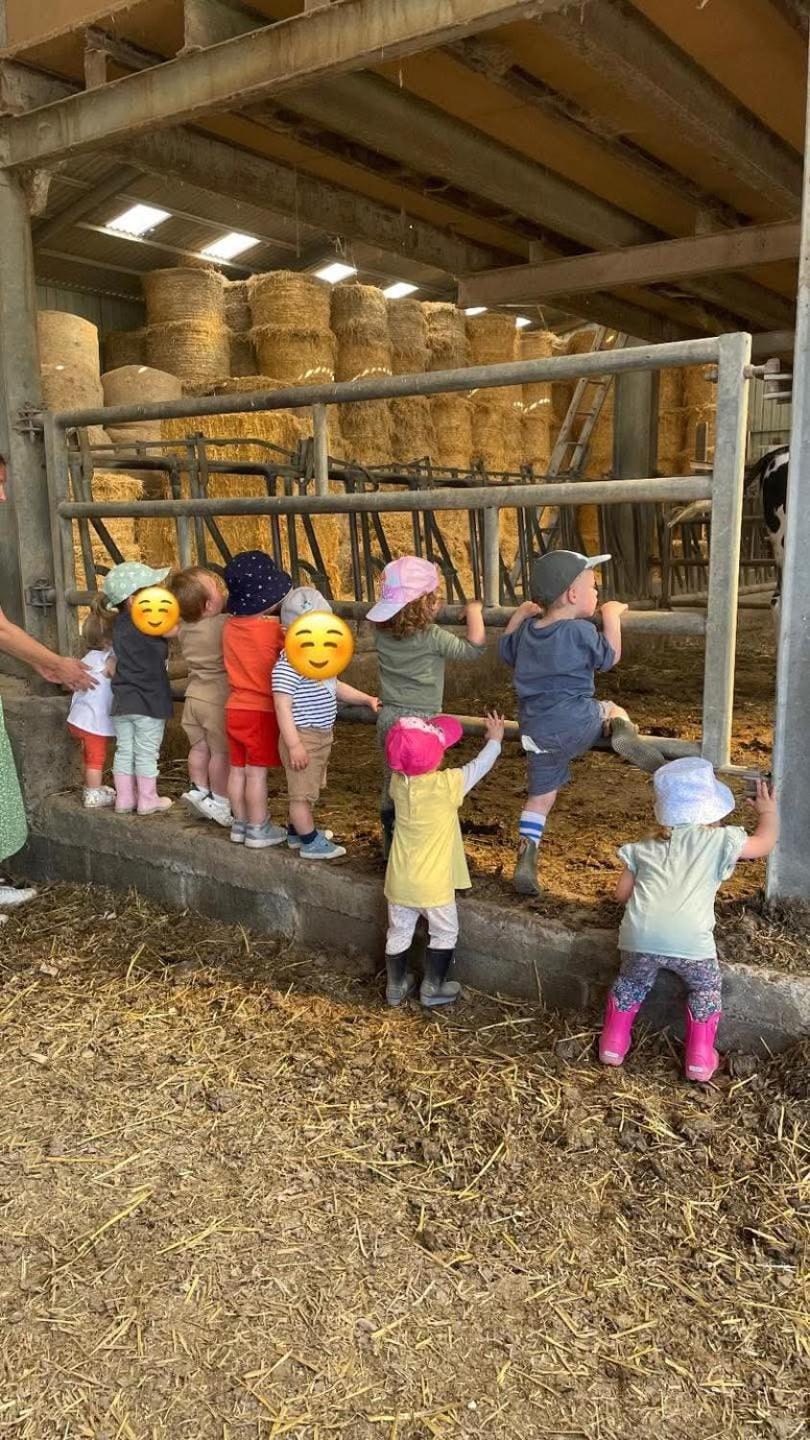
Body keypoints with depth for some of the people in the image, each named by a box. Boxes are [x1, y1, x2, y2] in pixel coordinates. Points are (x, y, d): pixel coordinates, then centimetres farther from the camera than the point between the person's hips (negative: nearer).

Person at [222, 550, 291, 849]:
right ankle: (258, 830, 10)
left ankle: (240, 823, 25)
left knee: (238, 769, 13)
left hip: (234, 709, 6)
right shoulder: (274, 628, -17)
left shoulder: (230, 625, 2)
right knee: (257, 772, 1)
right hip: (262, 712, -6)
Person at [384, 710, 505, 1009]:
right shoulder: (447, 785, -22)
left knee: (399, 932, 19)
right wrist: (495, 739, 10)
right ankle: (432, 988, 24)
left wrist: (430, 735, 19)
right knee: (444, 933, 17)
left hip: (400, 881, 5)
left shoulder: (398, 782, -10)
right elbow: (479, 766, -7)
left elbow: (407, 767, 15)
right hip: (434, 884, -4)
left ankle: (396, 986, 33)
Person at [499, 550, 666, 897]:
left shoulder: (525, 631, 10)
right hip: (576, 723, -5)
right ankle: (623, 731, -10)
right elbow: (610, 657, 5)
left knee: (540, 796, 18)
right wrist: (612, 616, 13)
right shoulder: (580, 631, -9)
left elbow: (505, 649, 30)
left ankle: (526, 862, 13)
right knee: (611, 709, 25)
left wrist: (520, 613, 36)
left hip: (536, 734, 5)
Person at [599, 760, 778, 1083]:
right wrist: (768, 811, 40)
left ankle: (613, 1044, 35)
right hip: (689, 943, -2)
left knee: (631, 983, 30)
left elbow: (622, 893, 21)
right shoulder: (720, 841, 10)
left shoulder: (646, 849, 19)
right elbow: (765, 842, 22)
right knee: (705, 989, 26)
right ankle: (700, 1058, 27)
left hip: (639, 937, 3)